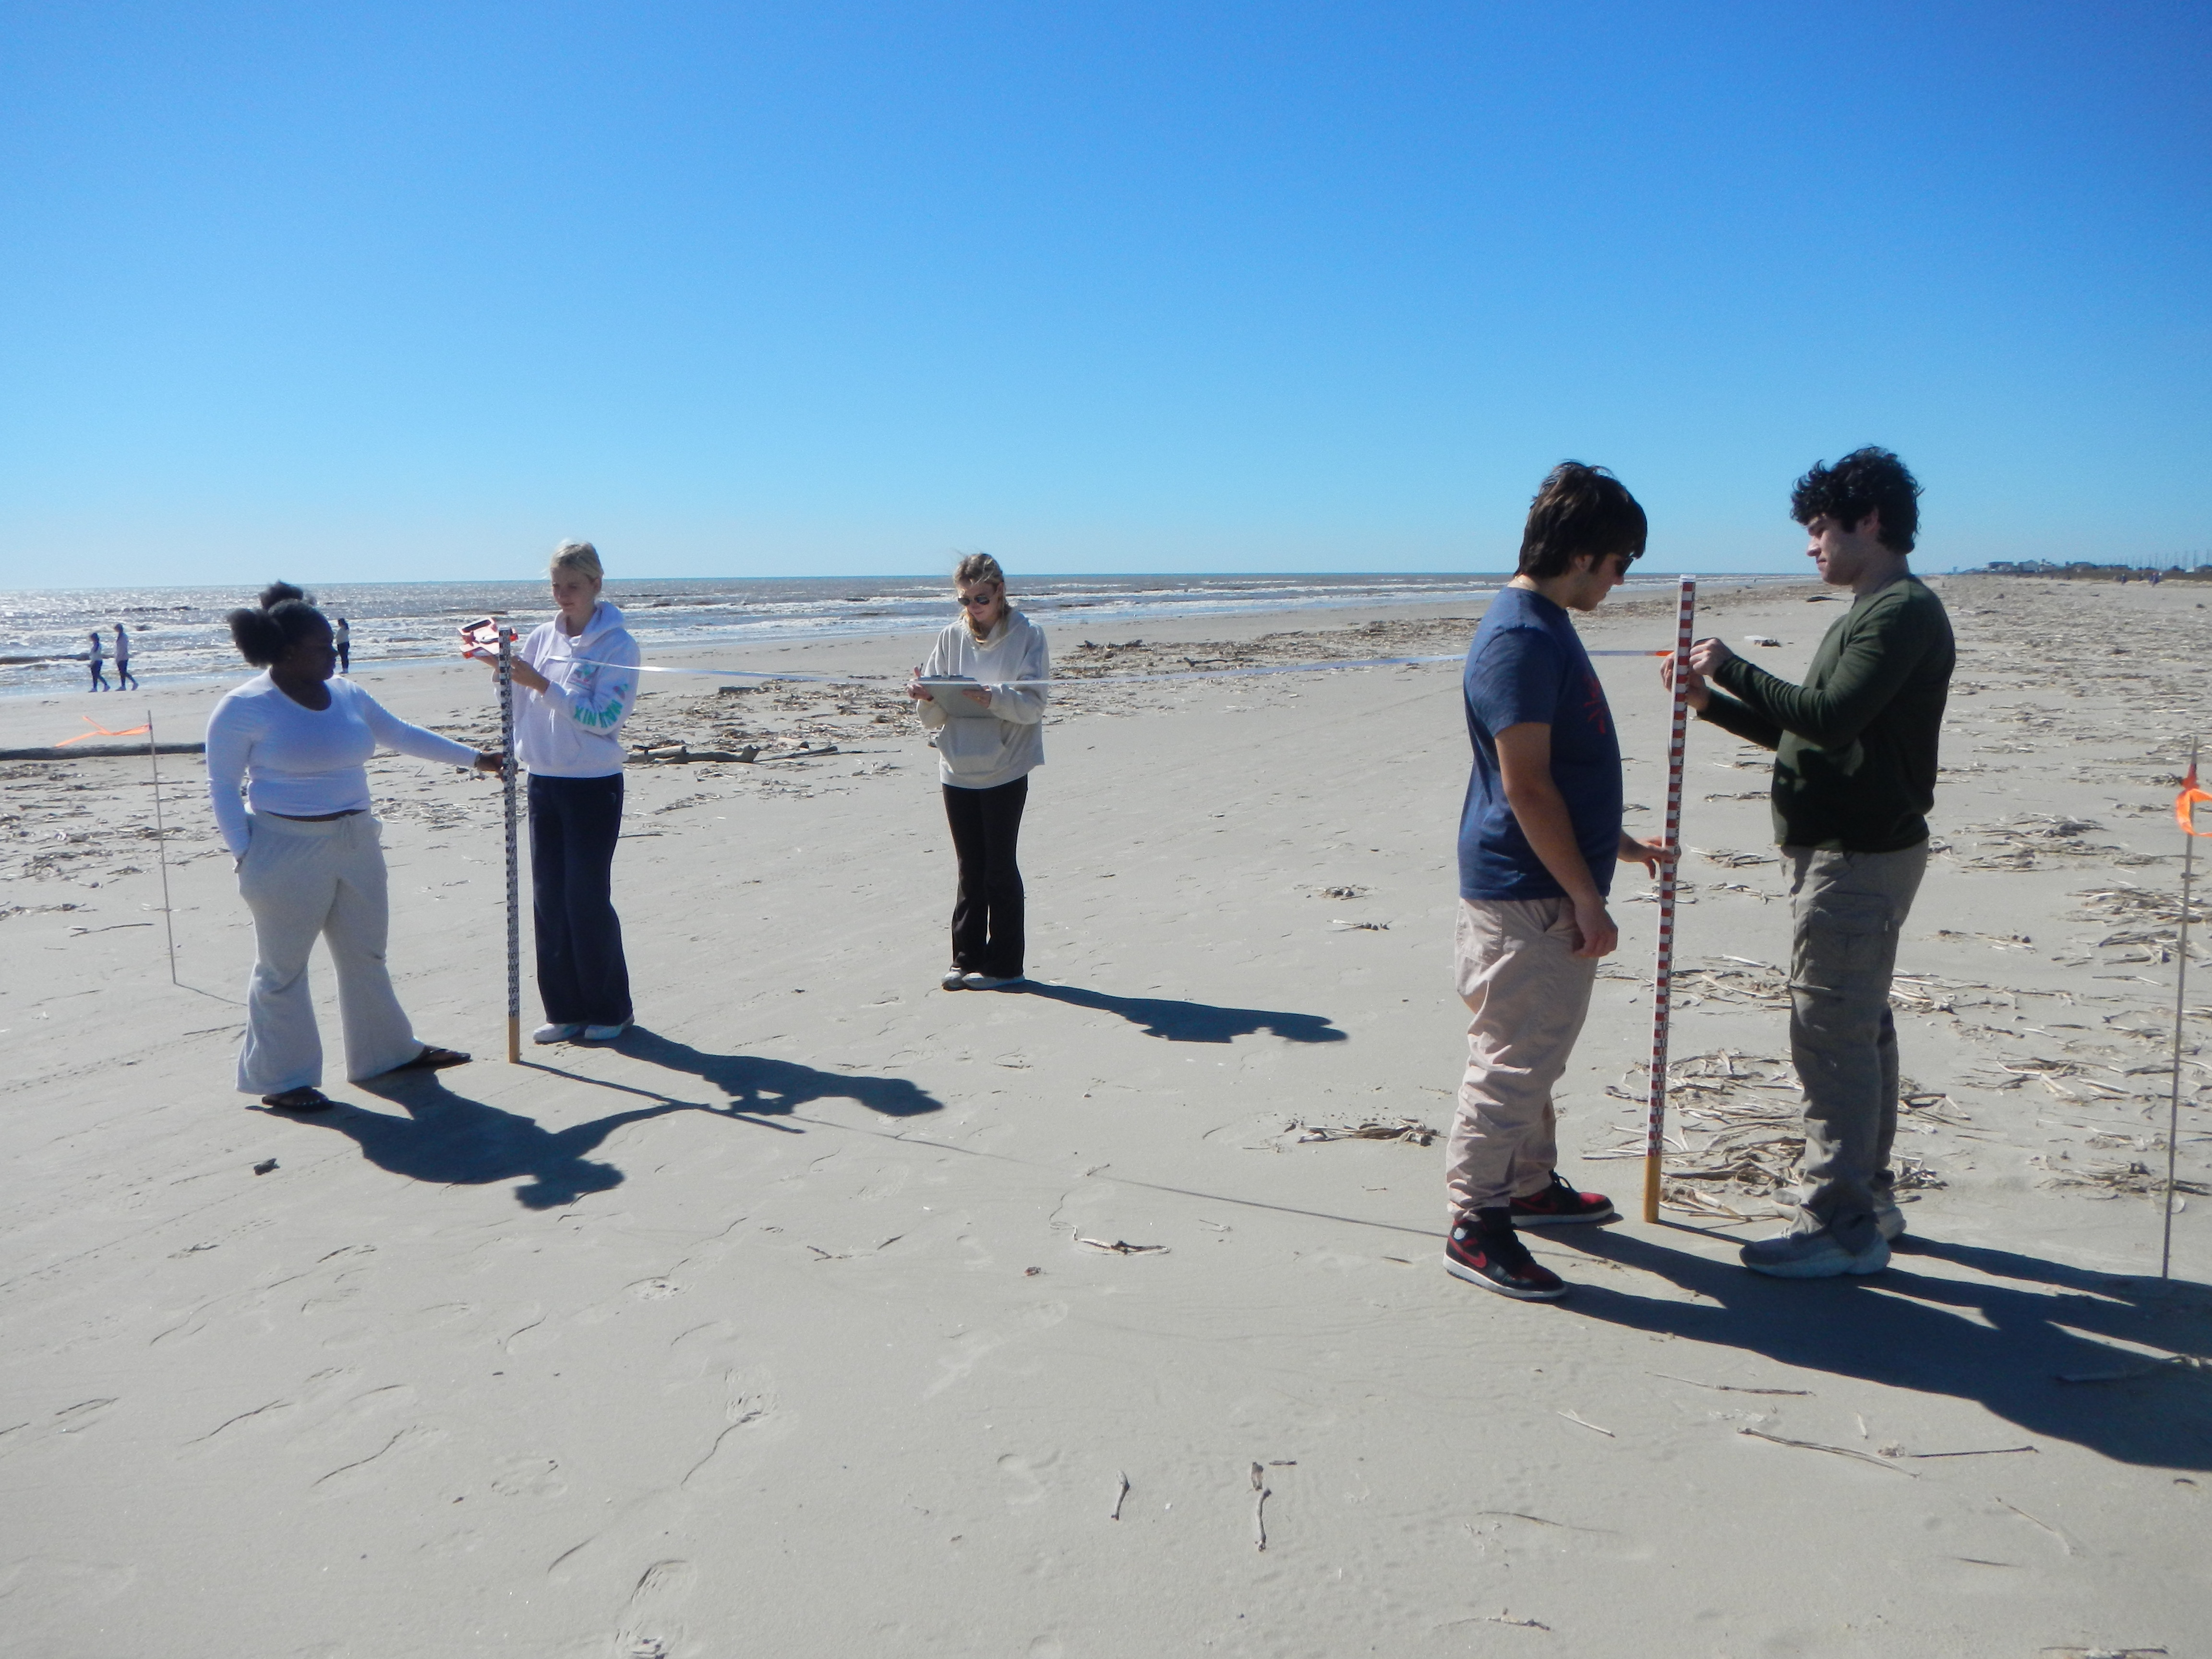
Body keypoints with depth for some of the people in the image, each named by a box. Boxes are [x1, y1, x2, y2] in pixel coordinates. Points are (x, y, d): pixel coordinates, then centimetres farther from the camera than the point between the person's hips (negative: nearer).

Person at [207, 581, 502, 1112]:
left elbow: (402, 734, 17)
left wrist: (473, 758, 18)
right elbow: (222, 785, -6)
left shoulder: (346, 694, 7)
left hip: (356, 845, 7)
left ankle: (386, 1051, 31)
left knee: (366, 954, 16)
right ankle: (281, 1079, 15)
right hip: (287, 851, -7)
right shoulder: (244, 708, -10)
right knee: (282, 967, 4)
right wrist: (244, 853, -12)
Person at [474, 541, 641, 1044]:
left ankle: (610, 1011, 12)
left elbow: (605, 717, -17)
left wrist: (540, 683, -22)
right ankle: (565, 1009, 17)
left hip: (594, 785, -5)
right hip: (544, 781, 5)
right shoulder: (543, 636, 8)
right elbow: (522, 701, 14)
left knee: (588, 899, -2)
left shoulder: (617, 644, -7)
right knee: (549, 900, 7)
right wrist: (502, 667, -4)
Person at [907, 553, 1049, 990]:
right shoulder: (951, 638, 8)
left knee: (999, 868, 1)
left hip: (1005, 771, -4)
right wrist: (927, 697, -15)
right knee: (970, 870, 10)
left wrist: (993, 697, -29)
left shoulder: (1027, 635, -3)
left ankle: (1004, 964, 11)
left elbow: (1033, 705, -13)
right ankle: (966, 958, 19)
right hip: (957, 769, 4)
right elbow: (933, 718, 7)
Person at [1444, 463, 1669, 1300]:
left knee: (1537, 1053, 21)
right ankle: (1474, 1227, 7)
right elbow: (1525, 786, -23)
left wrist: (1618, 845, 28)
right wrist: (1586, 898, -20)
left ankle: (1534, 1186, 35)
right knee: (1511, 1061, -3)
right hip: (1523, 895, -11)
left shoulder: (1547, 626, 13)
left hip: (1552, 886, 11)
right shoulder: (1521, 638, -20)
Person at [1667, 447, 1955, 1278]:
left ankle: (1840, 1226, 0)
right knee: (1859, 1030, 16)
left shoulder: (1904, 613, -15)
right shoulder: (1869, 615, 18)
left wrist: (1731, 666, -16)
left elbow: (1829, 718, -27)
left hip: (1860, 857, -11)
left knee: (1833, 1035, -7)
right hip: (1844, 851, 11)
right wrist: (1714, 702, 9)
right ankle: (1869, 1200, 28)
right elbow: (1804, 732, 19)